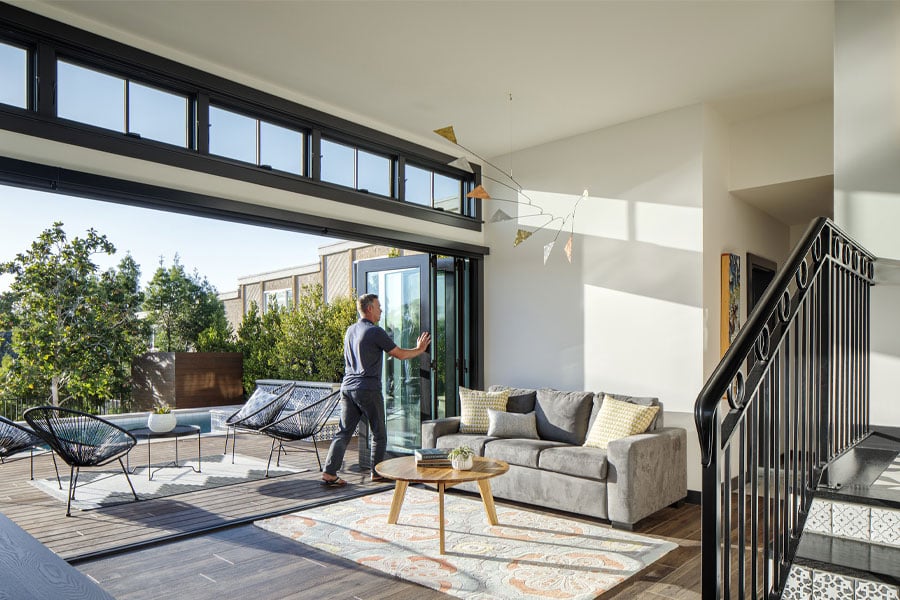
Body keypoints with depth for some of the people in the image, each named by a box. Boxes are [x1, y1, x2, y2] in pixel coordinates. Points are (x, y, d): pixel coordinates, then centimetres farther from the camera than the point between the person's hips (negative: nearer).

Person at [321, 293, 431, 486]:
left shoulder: (350, 331, 13)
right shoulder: (375, 332, -11)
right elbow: (400, 354, -5)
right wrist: (420, 349, 12)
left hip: (348, 387, 7)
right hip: (368, 389, -7)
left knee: (344, 432, 8)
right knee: (379, 433, 9)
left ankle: (329, 472, 2)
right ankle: (377, 472, 16)